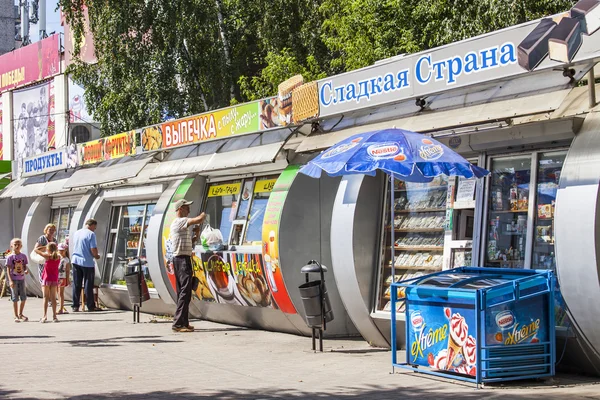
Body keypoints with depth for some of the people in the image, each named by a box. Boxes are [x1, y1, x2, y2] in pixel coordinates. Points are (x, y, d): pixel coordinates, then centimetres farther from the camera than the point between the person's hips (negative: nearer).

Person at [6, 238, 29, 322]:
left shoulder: (23, 256, 4)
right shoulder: (10, 257, -7)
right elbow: (8, 270, -7)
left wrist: (26, 270, -13)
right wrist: (10, 281, -14)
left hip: (21, 279, 4)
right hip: (14, 280, -4)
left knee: (24, 298, 6)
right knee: (15, 298, 2)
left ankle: (20, 314, 22)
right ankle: (16, 316, 10)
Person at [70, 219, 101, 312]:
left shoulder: (76, 233, 10)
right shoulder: (91, 234, -10)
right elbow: (93, 249, -17)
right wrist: (97, 256, 4)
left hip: (75, 261, 5)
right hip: (87, 262, -5)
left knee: (76, 285, 8)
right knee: (88, 285, 2)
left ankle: (75, 306, 8)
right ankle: (91, 306, 6)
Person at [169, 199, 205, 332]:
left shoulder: (181, 223, 21)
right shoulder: (180, 221, -11)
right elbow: (199, 219, -24)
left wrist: (196, 235, 9)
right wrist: (203, 215, -2)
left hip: (182, 260, 11)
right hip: (182, 259, -11)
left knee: (182, 291, 11)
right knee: (185, 291, -14)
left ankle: (184, 322, 14)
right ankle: (178, 323, -18)